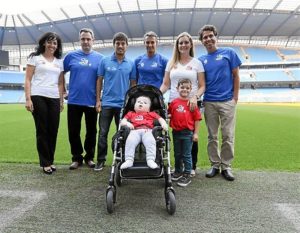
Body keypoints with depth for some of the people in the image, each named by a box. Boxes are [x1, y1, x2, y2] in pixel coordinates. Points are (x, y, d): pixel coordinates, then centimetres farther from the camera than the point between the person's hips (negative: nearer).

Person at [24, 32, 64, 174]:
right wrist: (28, 99, -10)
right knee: (42, 130, 0)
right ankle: (46, 163, 10)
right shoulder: (35, 58, 6)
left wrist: (61, 100, 10)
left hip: (54, 99, 4)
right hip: (38, 97, -3)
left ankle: (50, 160, 18)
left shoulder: (59, 62, 16)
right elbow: (27, 80, 0)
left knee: (53, 130, 4)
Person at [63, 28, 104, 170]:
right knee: (73, 131, 7)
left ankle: (89, 157, 25)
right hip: (74, 100, 1)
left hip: (92, 101, 0)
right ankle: (77, 157, 22)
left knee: (91, 131, 9)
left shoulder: (100, 58, 1)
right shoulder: (71, 56, 3)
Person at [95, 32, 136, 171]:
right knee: (103, 133, 3)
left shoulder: (131, 64, 5)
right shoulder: (105, 61, 2)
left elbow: (133, 84, 8)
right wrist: (98, 100, 0)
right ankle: (101, 160, 16)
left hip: (124, 104, 1)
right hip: (106, 103, 0)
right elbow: (99, 81, 5)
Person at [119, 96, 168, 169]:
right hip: (135, 131, 1)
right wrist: (127, 123, 1)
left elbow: (160, 119, 23)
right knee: (130, 141, -31)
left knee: (150, 141, -34)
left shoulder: (151, 114, 32)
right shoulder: (131, 114, 33)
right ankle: (129, 160, -33)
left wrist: (164, 124, 0)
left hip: (147, 131, 0)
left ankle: (151, 160, -38)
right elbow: (122, 121, 24)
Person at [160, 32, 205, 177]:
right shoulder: (171, 63, 12)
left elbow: (202, 86, 2)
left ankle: (192, 167, 16)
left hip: (191, 104, -1)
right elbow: (165, 84, 10)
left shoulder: (196, 63, 6)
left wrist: (195, 97, -17)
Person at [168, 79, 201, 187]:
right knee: (177, 154, 18)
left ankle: (187, 175, 18)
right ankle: (178, 171, 35)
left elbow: (197, 119, -5)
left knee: (186, 155, 6)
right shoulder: (174, 102, 1)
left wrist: (196, 133, -7)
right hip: (176, 132, 4)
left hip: (188, 133, -3)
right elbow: (169, 114, 16)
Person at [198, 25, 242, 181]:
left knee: (228, 136, 1)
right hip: (209, 102, 2)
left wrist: (235, 96, -3)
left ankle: (226, 166, 14)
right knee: (212, 136, 7)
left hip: (227, 101, -2)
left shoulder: (229, 53, 5)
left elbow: (236, 75, 4)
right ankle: (215, 165, 19)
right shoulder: (201, 60, 10)